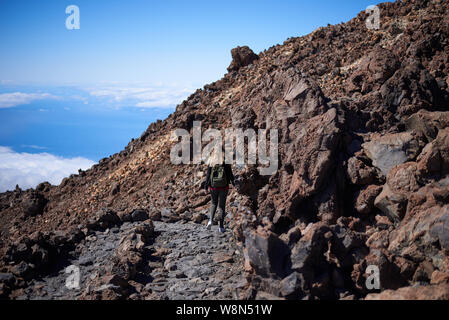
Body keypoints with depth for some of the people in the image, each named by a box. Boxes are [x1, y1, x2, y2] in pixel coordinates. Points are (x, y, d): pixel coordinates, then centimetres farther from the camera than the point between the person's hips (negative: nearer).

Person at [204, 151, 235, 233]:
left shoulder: (211, 163, -2)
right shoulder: (226, 162, -6)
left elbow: (208, 175, -2)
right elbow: (230, 174, -2)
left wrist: (206, 186, 7)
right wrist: (232, 182, 16)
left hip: (213, 187, 1)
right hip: (224, 187, -1)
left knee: (213, 204, 19)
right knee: (222, 205, 6)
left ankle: (211, 220, -3)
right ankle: (221, 226, 6)